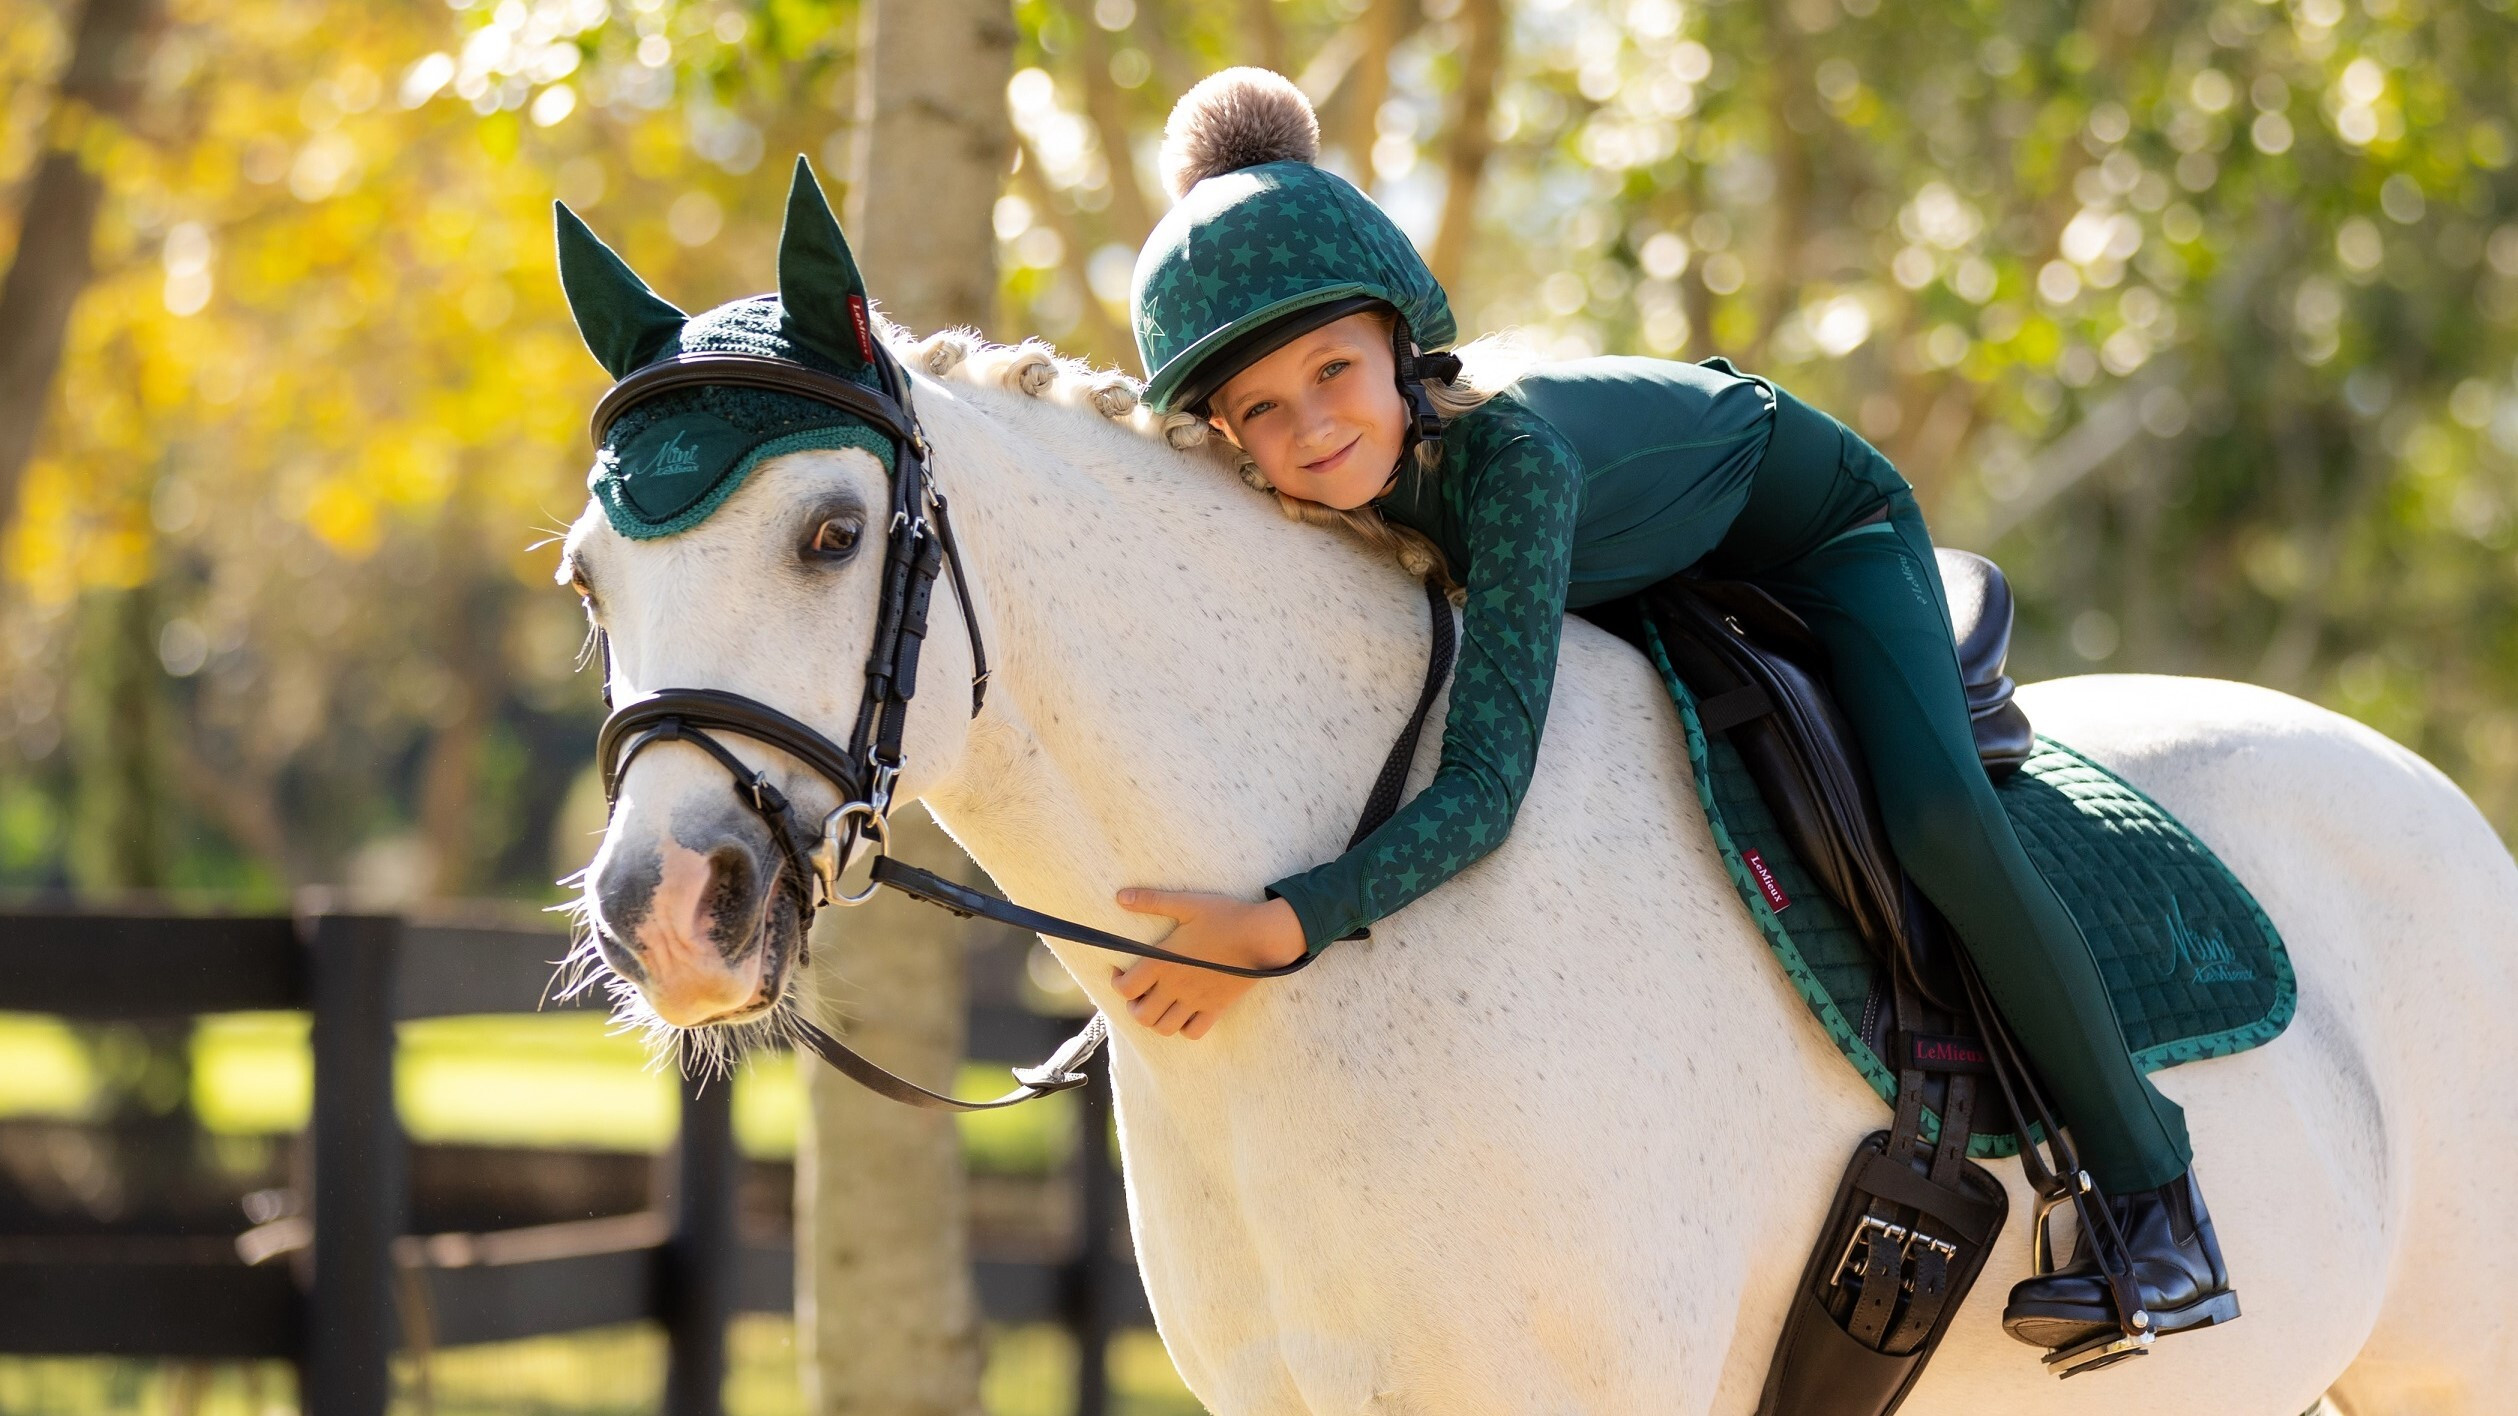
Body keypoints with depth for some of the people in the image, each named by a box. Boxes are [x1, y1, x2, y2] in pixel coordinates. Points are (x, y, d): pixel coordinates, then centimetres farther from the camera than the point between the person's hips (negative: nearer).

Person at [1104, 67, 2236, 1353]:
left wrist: (1282, 928, -63)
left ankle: (2150, 1186, -10)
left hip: (1816, 532, -7)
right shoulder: (1331, 475, -27)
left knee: (1935, 820, -26)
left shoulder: (1508, 455, -46)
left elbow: (1485, 787, -52)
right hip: (1648, 591, 7)